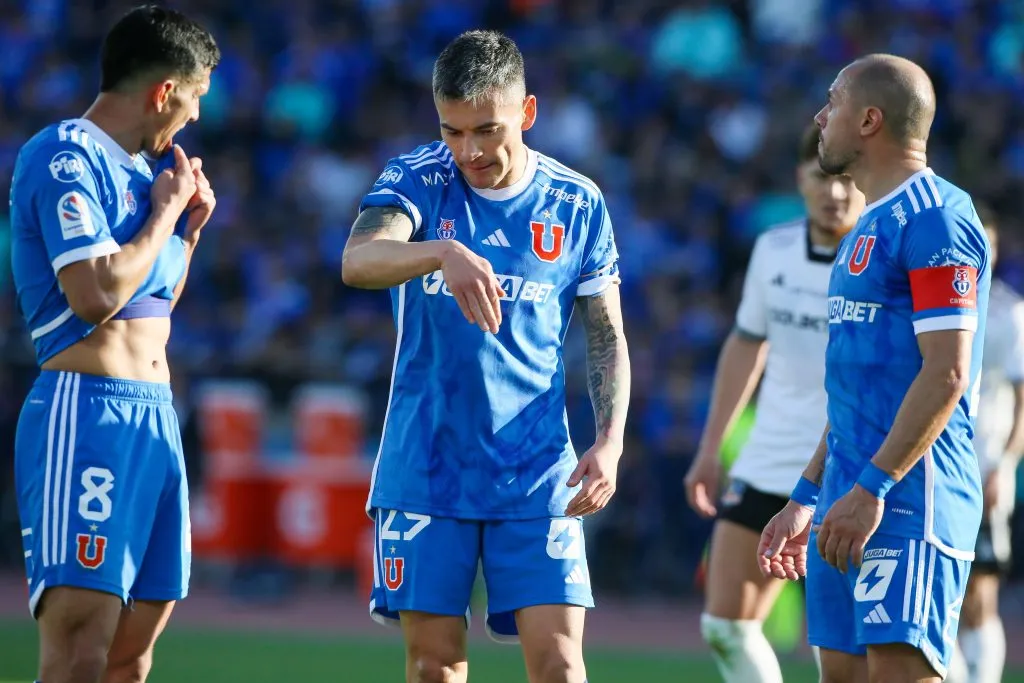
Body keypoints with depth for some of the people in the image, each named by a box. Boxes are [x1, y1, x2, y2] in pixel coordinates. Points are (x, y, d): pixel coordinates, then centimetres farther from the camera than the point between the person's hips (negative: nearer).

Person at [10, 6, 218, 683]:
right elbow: (96, 295, -19)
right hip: (86, 413, -9)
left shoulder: (136, 170, 20)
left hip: (155, 418, 9)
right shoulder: (66, 158, -8)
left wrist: (190, 227, 16)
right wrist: (166, 211, -6)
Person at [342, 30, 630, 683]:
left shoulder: (578, 204, 2)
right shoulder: (417, 179, -3)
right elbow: (357, 261, -24)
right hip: (425, 470, 0)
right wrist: (443, 253, -44)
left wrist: (610, 441, -6)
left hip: (536, 476, 0)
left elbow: (606, 336, 9)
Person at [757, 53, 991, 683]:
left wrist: (872, 488, -22)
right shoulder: (871, 226, 21)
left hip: (909, 498, -10)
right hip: (853, 495, 10)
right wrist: (806, 498, 24)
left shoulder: (935, 219, -11)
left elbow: (946, 373, -18)